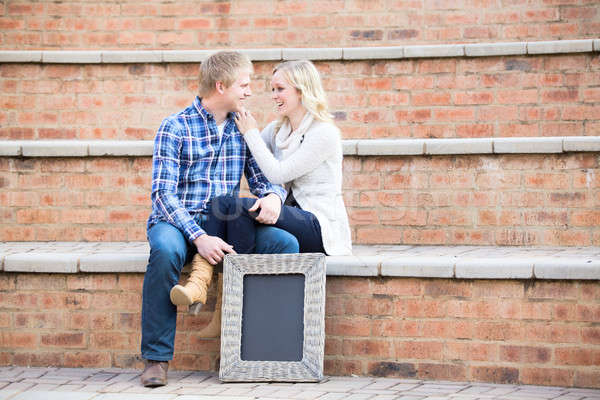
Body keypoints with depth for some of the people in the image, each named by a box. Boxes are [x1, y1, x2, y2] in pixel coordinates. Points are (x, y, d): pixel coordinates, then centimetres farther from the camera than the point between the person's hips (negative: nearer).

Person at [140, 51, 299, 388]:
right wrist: (199, 237, -27)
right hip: (177, 221, -4)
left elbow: (262, 178, 12)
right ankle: (157, 357, -27)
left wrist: (273, 196, -15)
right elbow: (164, 194, -12)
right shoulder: (175, 128, -4)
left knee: (286, 243, -21)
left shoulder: (242, 129, 13)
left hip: (224, 224, 4)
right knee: (166, 250, -39)